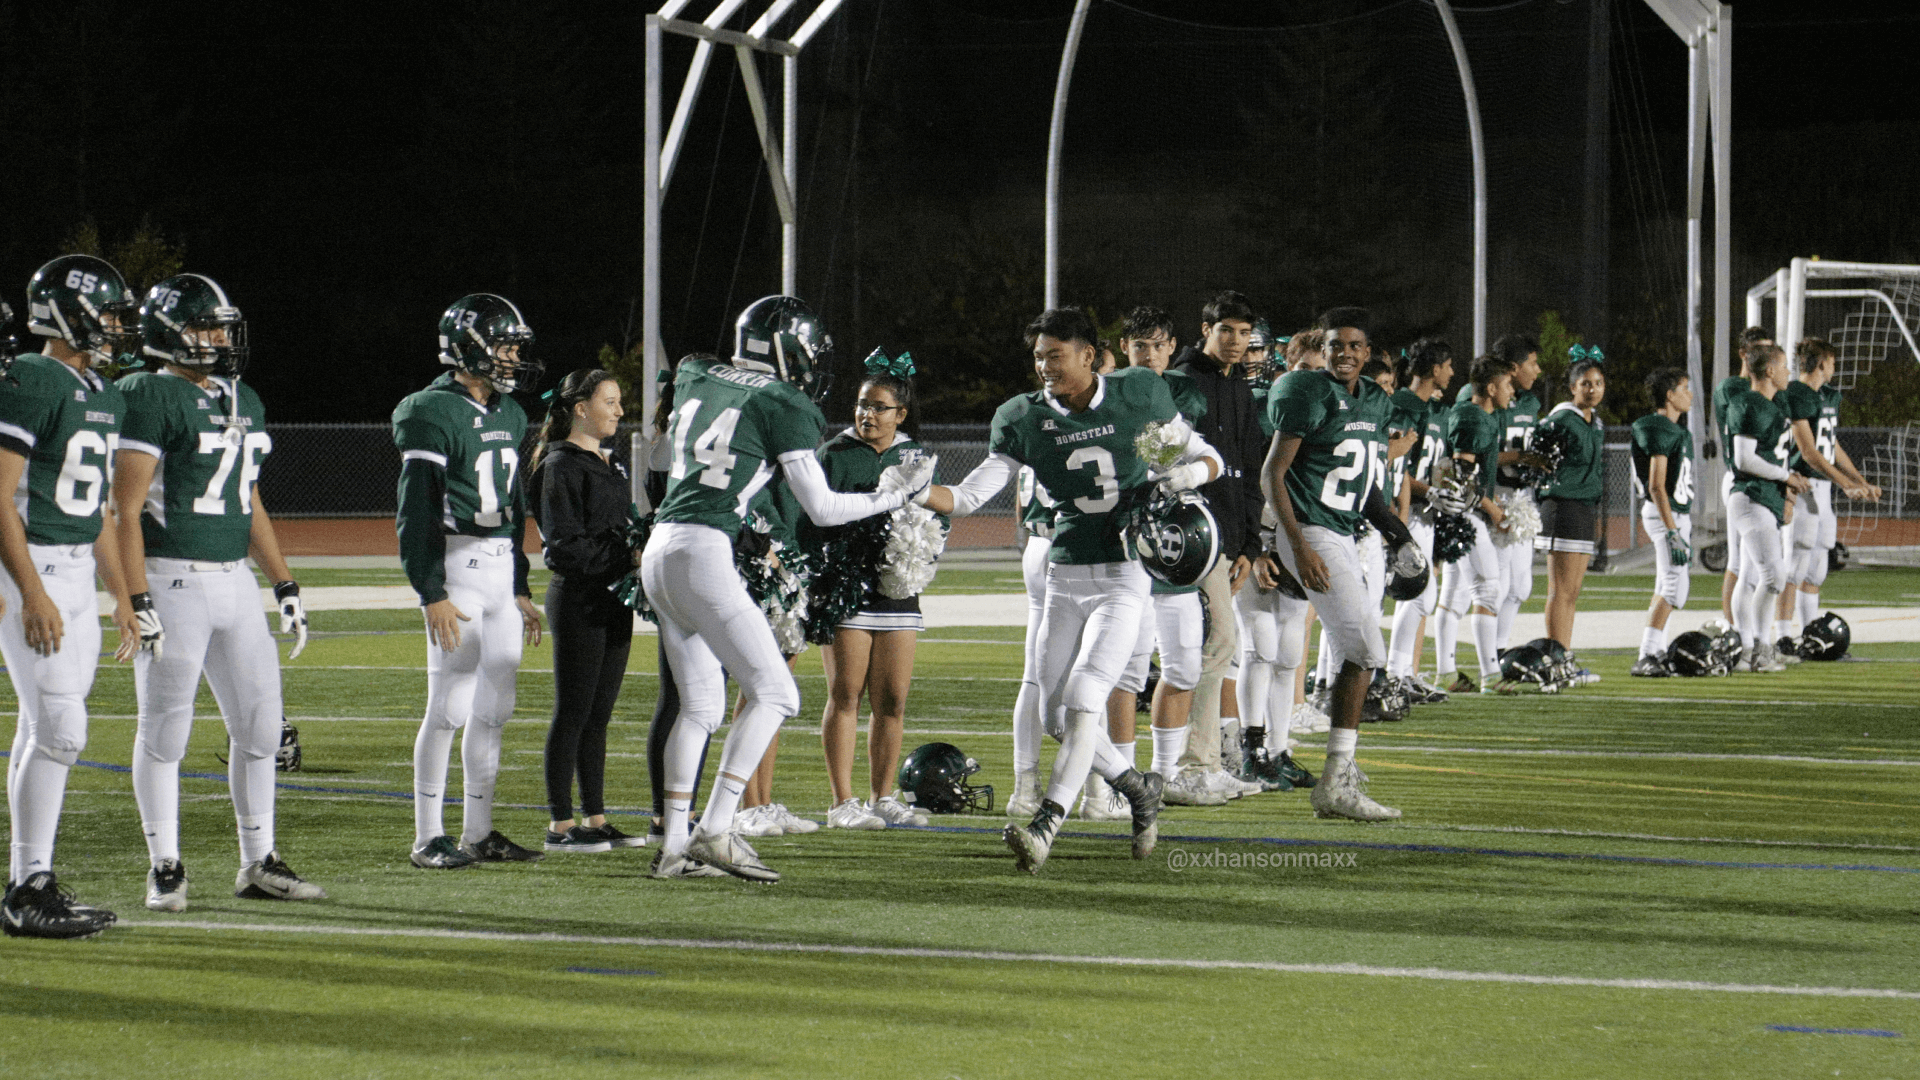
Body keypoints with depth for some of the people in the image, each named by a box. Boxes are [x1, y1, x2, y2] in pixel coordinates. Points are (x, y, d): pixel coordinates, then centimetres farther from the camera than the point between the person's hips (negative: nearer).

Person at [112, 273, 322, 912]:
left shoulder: (243, 401, 15)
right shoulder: (149, 398, -10)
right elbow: (125, 511, -13)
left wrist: (285, 586, 19)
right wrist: (137, 603, -19)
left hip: (235, 580, 8)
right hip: (172, 582, -8)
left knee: (260, 725, 8)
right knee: (165, 731, 0)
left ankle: (259, 865, 16)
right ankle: (165, 870, 9)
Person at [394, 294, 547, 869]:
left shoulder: (509, 416, 15)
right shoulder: (433, 413, -11)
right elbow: (415, 513, -14)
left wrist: (522, 589, 20)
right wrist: (432, 594, -18)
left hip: (503, 568, 8)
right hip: (457, 567, -8)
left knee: (494, 708, 8)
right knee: (450, 707, -6)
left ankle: (479, 832, 15)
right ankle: (428, 837, 0)